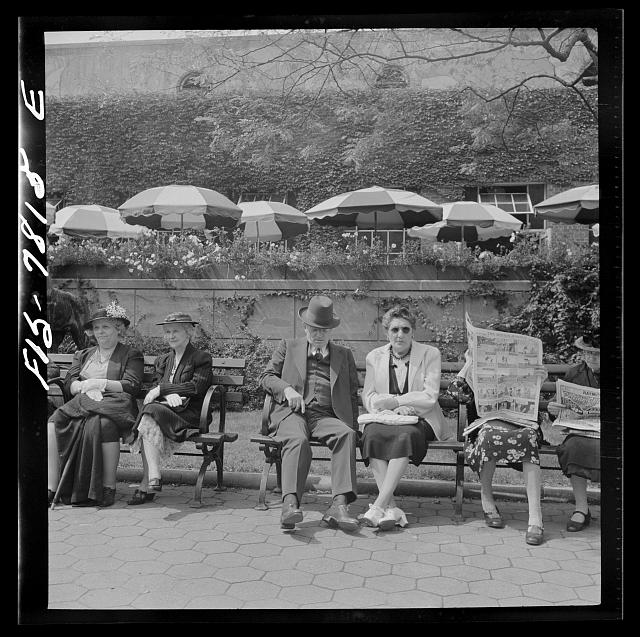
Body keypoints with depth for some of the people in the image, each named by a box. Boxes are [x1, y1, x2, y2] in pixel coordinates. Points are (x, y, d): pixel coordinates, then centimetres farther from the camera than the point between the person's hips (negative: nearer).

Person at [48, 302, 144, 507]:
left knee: (102, 424, -38)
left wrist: (101, 384, -11)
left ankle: (108, 488, -30)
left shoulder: (132, 356, 13)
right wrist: (86, 386, -8)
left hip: (114, 405, -4)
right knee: (53, 424, -26)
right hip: (80, 404, 4)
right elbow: (69, 384, 14)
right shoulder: (82, 355, 28)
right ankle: (52, 488, -26)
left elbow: (131, 386, -2)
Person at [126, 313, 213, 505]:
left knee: (150, 412, -31)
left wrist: (162, 389, -10)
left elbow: (196, 387, -7)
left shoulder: (202, 358, 7)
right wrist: (169, 395, -12)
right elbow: (154, 388, 12)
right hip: (163, 409, 5)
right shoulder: (162, 360, 25)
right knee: (149, 421, -30)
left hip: (188, 414, -5)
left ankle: (147, 483, -33)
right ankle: (153, 477, -33)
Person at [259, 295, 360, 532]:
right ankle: (290, 504, -45)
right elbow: (266, 377, 15)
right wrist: (287, 389, -6)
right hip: (292, 412, -1)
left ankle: (339, 505, -40)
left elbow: (352, 394, 22)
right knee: (297, 440, -35)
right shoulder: (288, 346, 20)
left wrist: (354, 426, 7)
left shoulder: (344, 355, 24)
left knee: (347, 434, -32)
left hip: (327, 416, 1)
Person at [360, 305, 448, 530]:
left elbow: (430, 397, -6)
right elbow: (368, 397, 7)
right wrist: (395, 409, -11)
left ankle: (379, 504, -36)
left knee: (406, 435, -36)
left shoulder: (430, 354, 3)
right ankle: (391, 507, -34)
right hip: (385, 418, 2)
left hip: (420, 420, -2)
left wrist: (394, 401, -13)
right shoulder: (374, 357, 11)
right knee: (371, 433, -32)